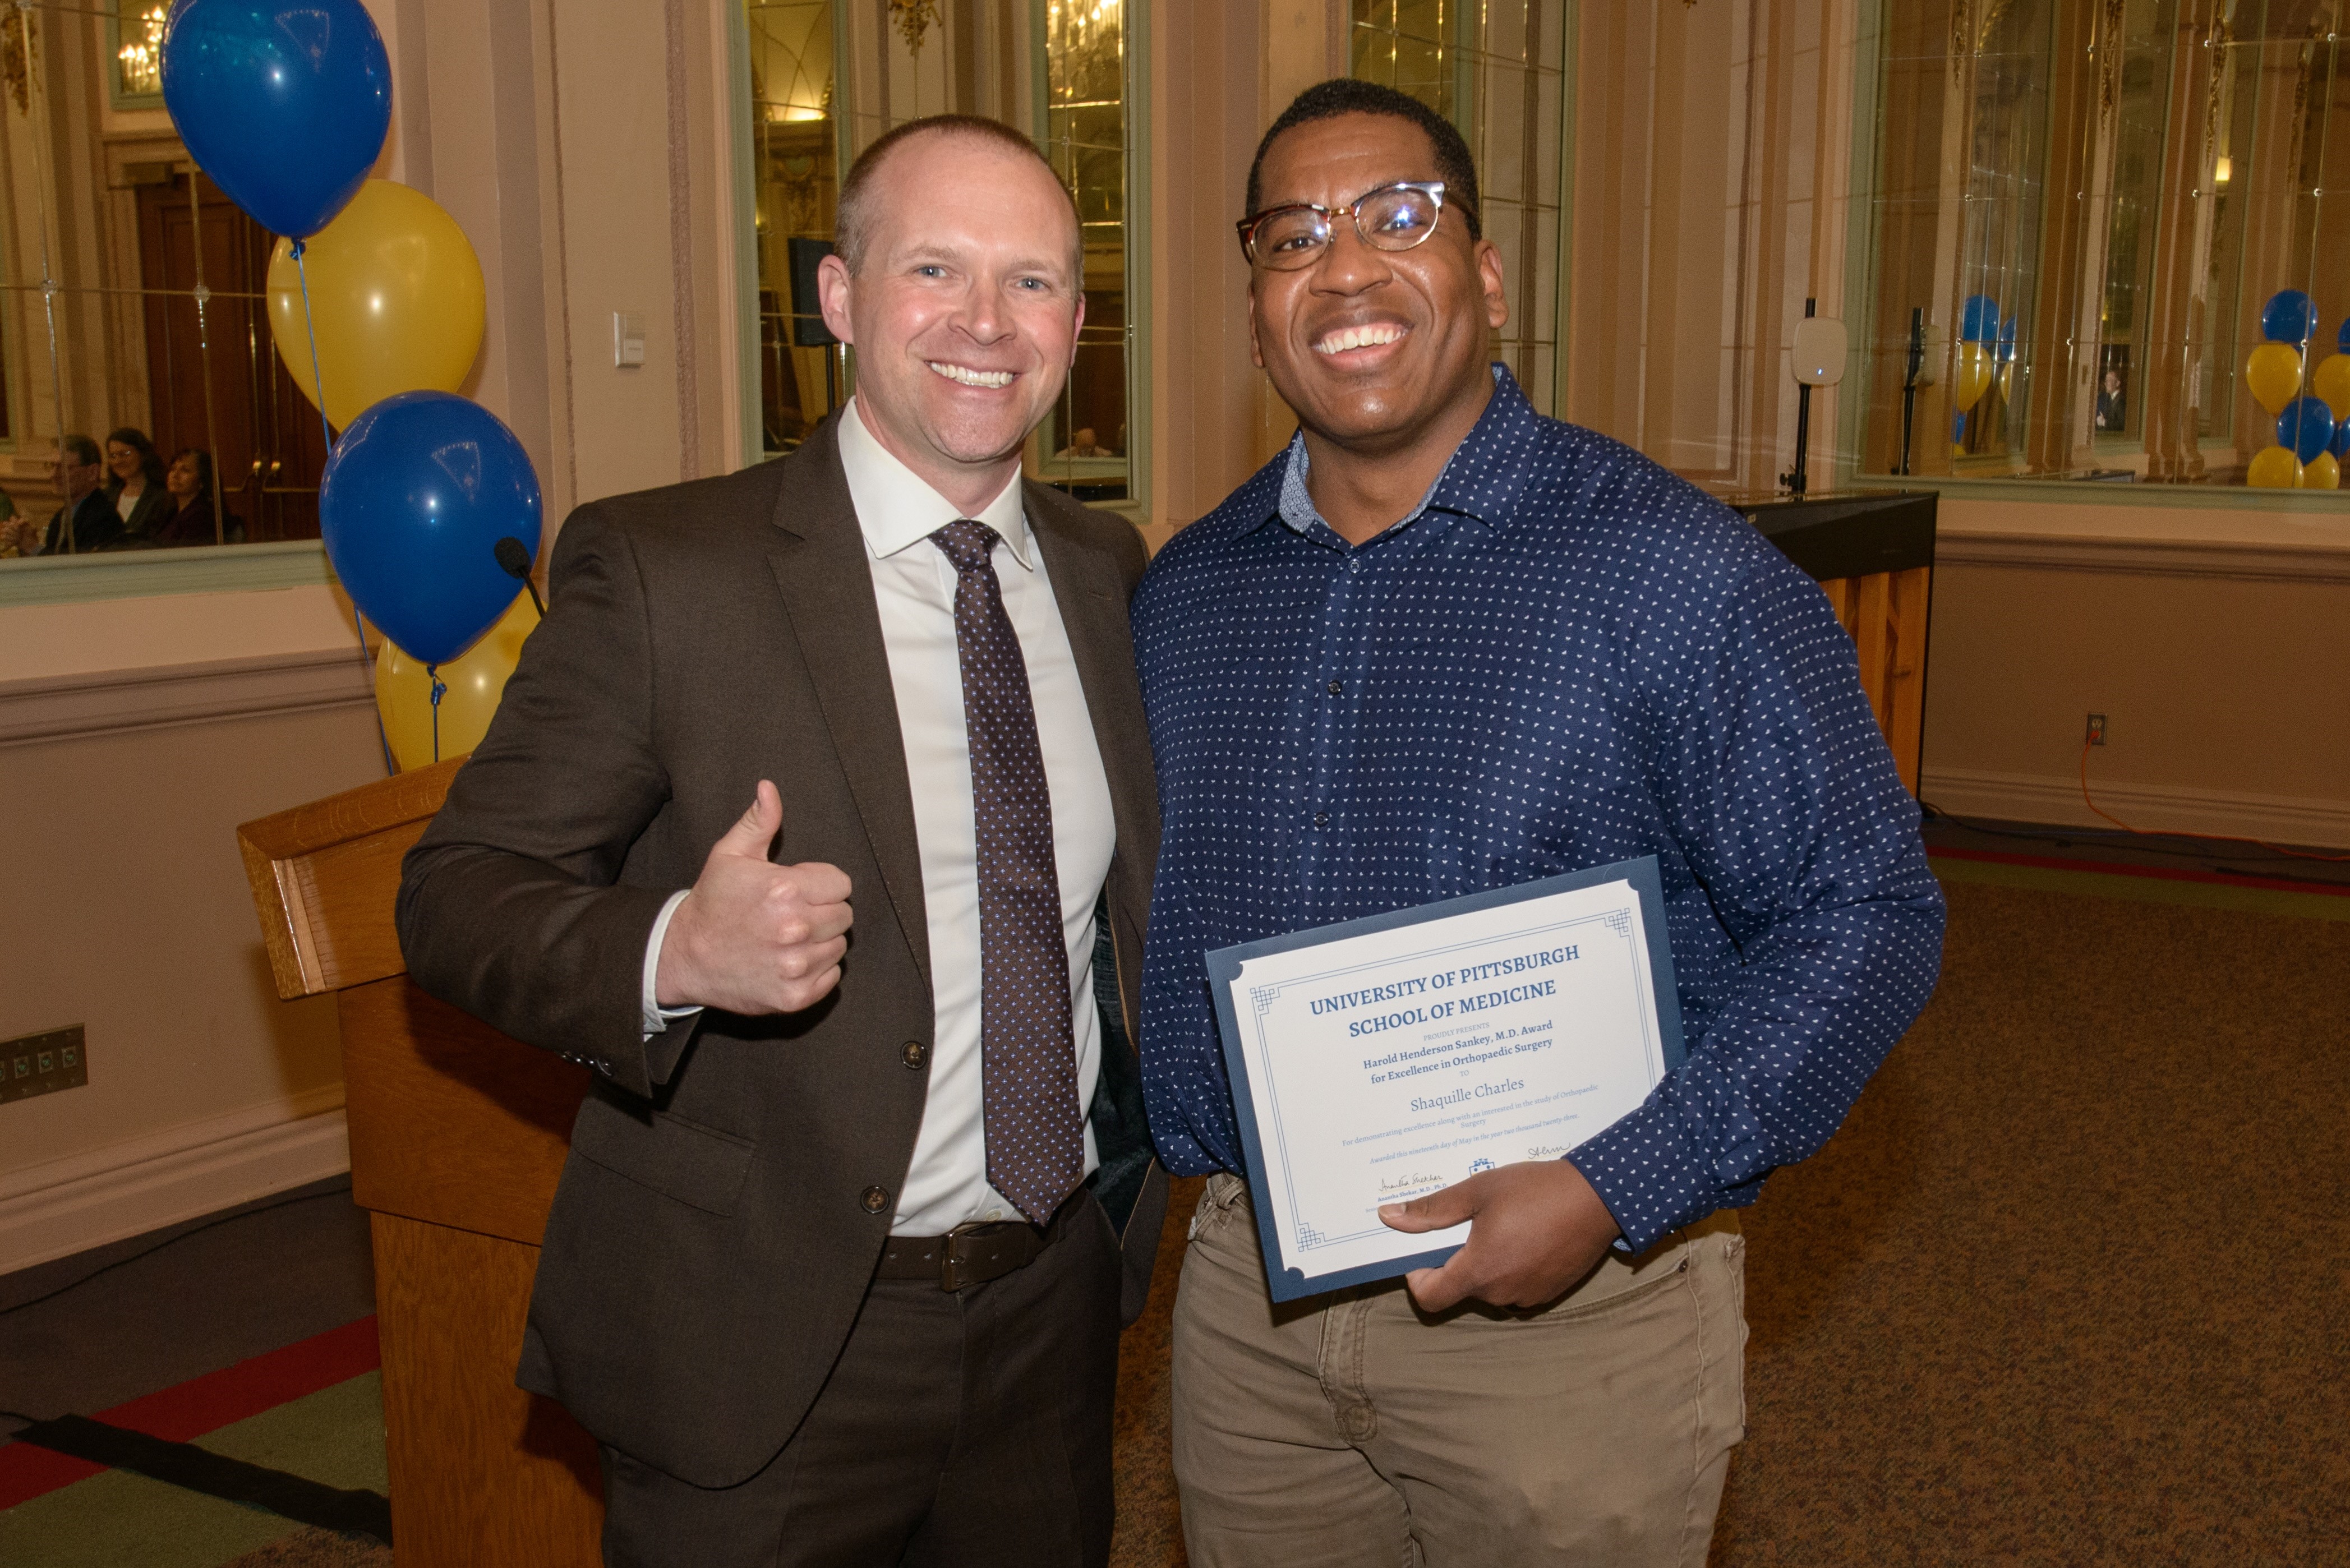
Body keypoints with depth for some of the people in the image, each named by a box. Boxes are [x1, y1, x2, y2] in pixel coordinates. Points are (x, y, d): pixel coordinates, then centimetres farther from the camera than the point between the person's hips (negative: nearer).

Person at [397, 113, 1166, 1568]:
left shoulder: (1107, 568, 4)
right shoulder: (660, 569, -13)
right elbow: (457, 893, -12)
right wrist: (676, 954, -30)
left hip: (1055, 1310, 5)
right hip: (762, 1339, -5)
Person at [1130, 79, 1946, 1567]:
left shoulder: (1683, 575, -12)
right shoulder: (1183, 593, 4)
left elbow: (1866, 916, -11)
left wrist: (1617, 1192, -19)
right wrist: (1136, 1160, 1)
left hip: (1571, 1314, -4)